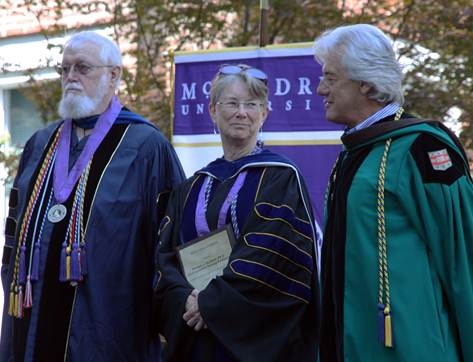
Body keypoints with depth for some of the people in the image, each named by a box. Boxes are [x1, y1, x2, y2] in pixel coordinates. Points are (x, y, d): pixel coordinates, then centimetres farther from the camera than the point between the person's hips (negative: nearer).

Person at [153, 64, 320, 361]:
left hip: (259, 338, -4)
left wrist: (211, 301, -17)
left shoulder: (281, 179, -3)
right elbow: (166, 254, 5)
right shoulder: (191, 190, 11)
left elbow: (276, 255, -14)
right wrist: (185, 298, -15)